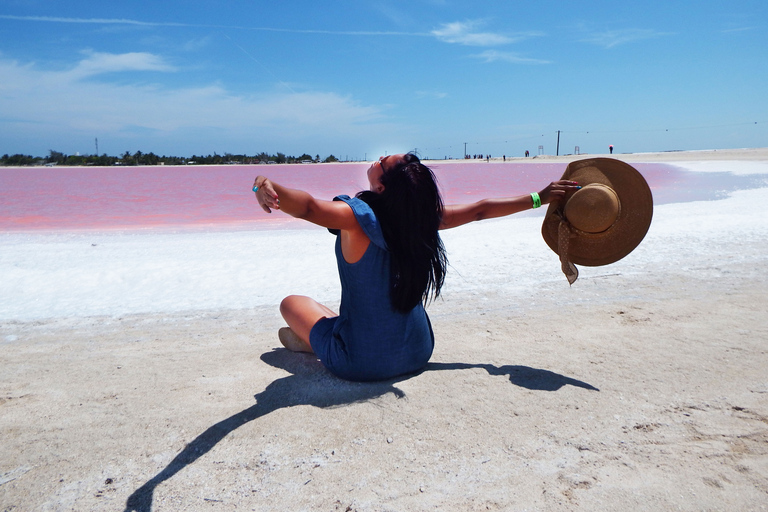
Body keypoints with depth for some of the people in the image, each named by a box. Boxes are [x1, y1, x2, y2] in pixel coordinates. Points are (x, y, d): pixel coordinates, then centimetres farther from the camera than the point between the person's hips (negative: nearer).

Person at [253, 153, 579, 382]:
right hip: (417, 355, 5)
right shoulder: (420, 216, -7)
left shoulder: (358, 217, -21)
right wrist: (538, 198, 15)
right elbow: (478, 210, 4)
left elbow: (307, 207, -40)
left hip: (362, 364, -5)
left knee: (292, 302, 17)